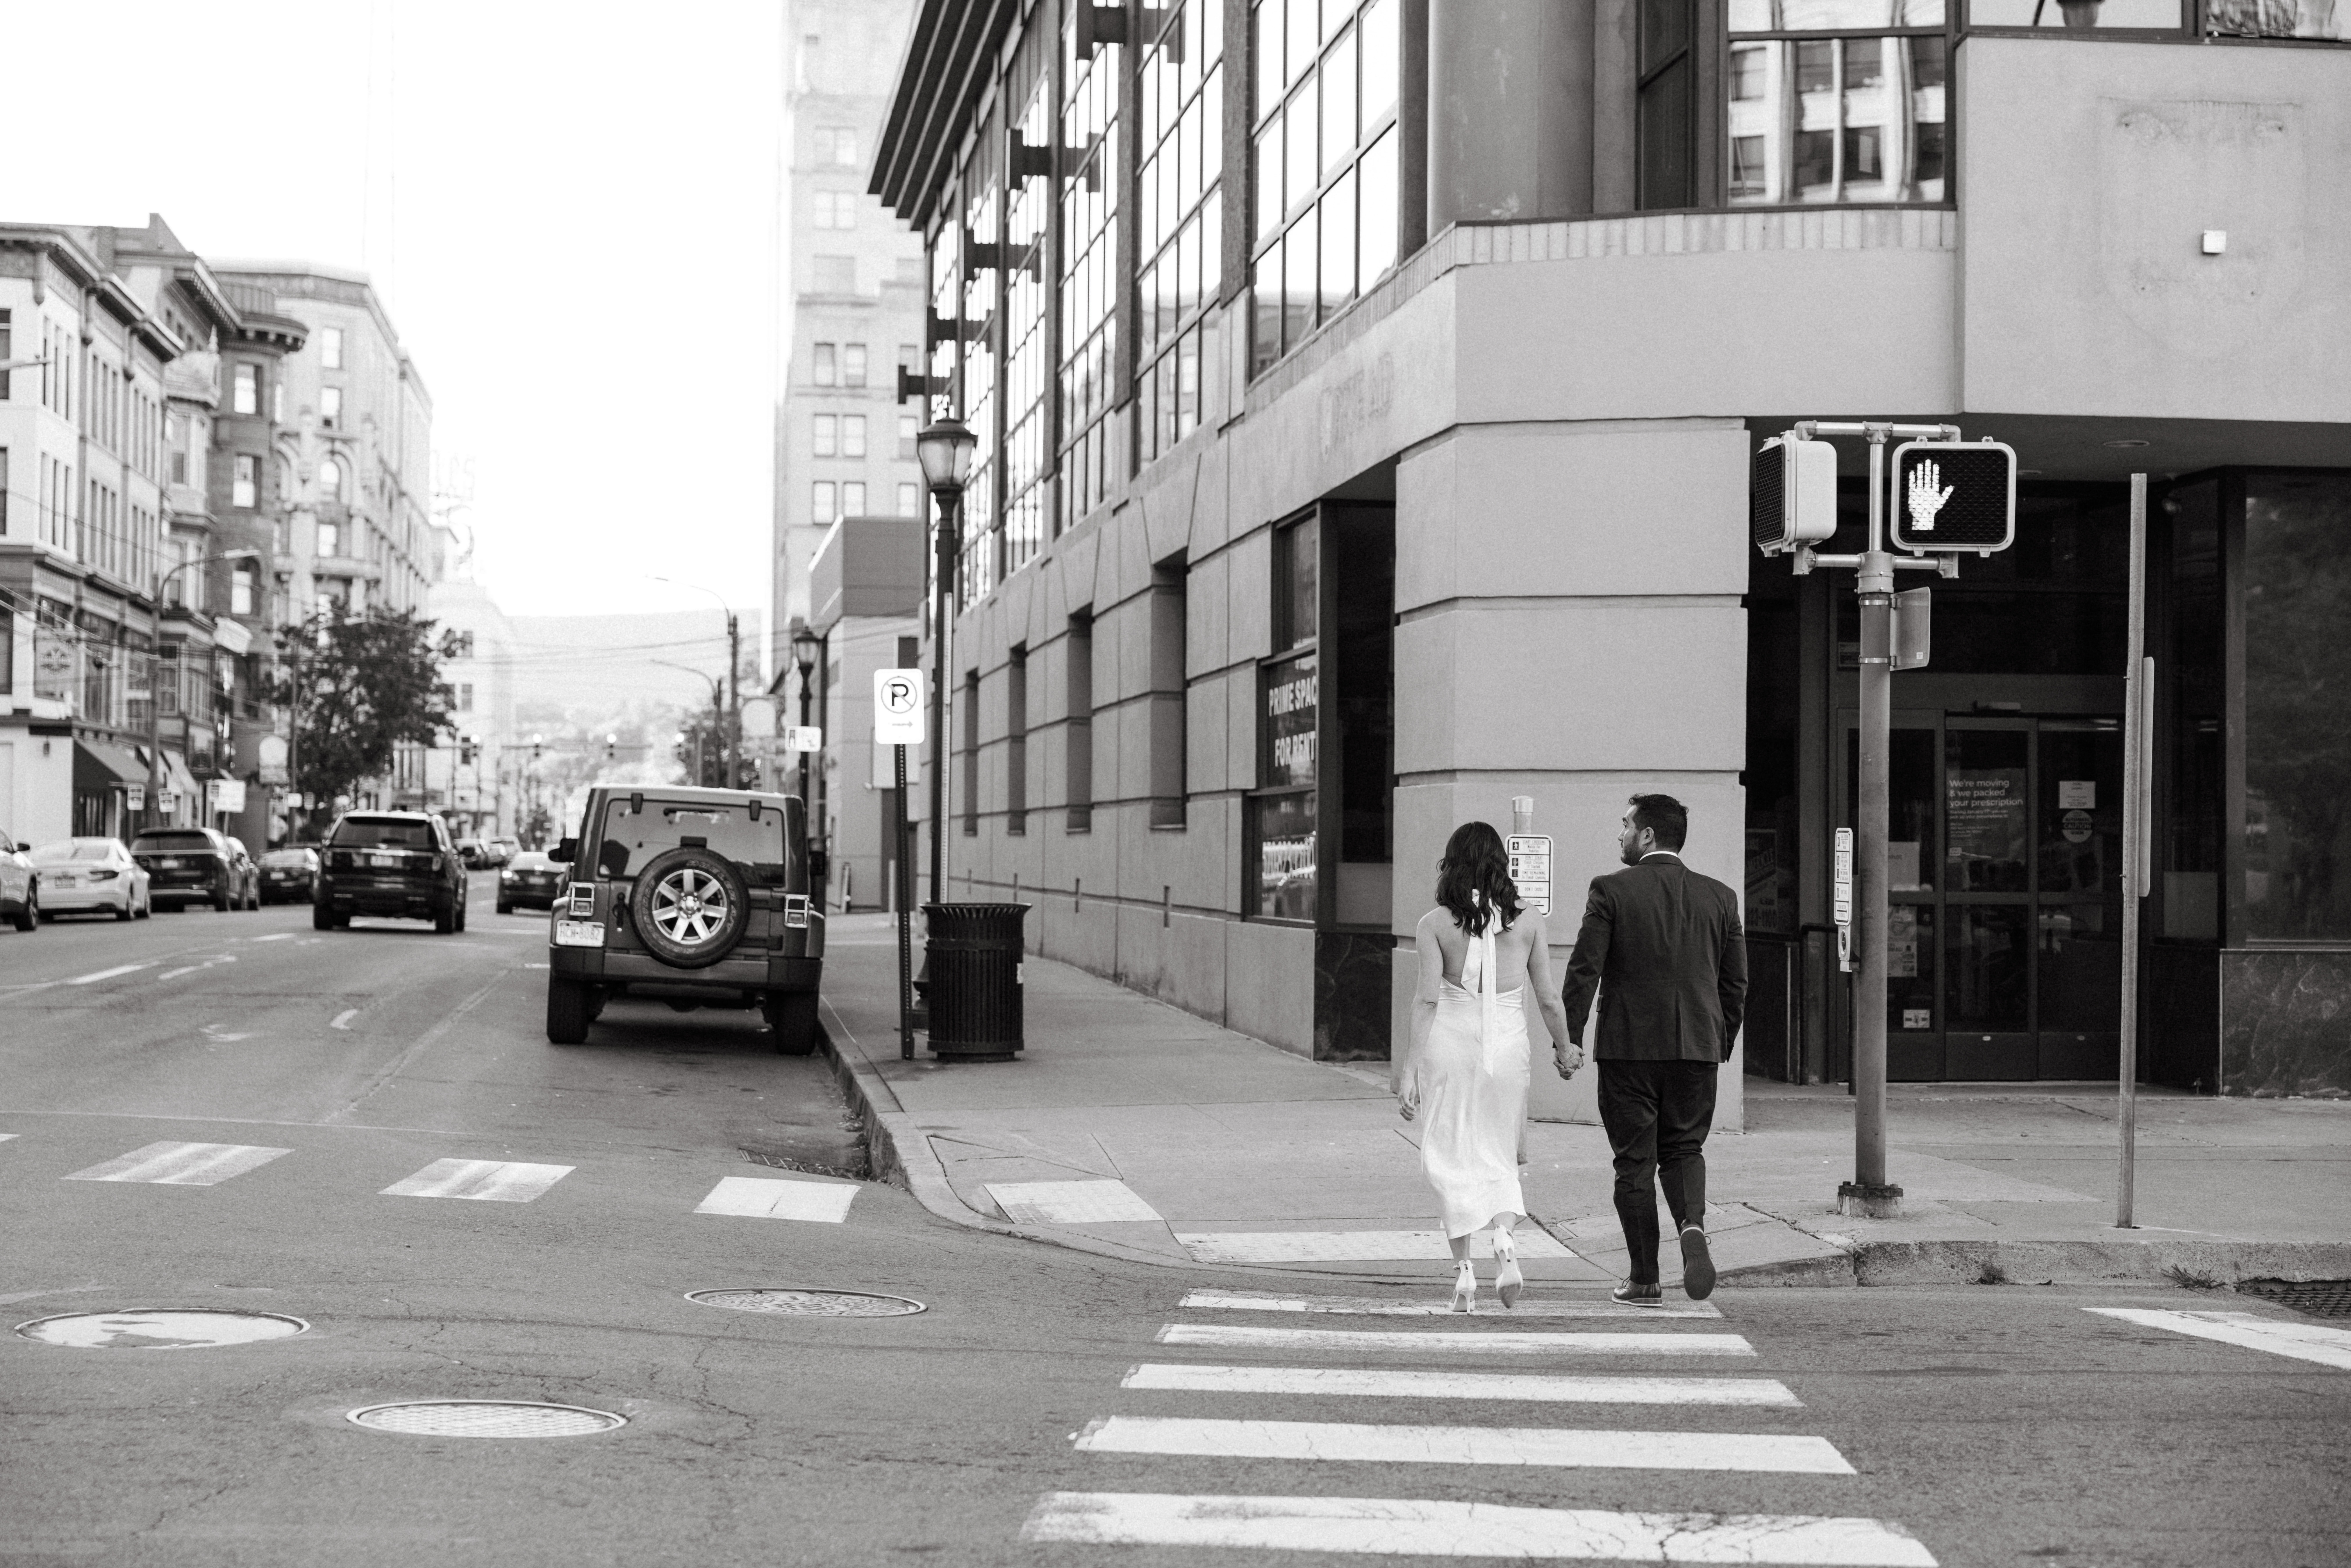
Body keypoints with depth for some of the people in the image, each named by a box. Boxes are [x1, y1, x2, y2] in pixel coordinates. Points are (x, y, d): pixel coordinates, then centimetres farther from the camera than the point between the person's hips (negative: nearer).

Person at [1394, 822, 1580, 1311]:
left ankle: (1463, 1267, 2)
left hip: (1449, 1041, -1)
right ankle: (1505, 1238, -11)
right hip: (1508, 1044, 1)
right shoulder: (1528, 922, 0)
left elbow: (1426, 999, -11)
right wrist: (1564, 1049, 18)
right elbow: (1548, 999, 2)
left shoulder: (1434, 925, -4)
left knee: (1453, 1158, 9)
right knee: (1499, 1156, 14)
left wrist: (1411, 1066, -11)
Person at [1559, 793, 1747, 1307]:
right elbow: (1736, 981, 8)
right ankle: (1693, 1223, -14)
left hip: (1628, 1046, -3)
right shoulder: (1719, 897, 6)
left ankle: (1644, 1279, 7)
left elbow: (1584, 970, -10)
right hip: (1697, 1046, 3)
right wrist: (1722, 1043, 17)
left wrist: (1570, 1039, -3)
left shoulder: (1612, 891, -6)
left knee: (1635, 1159, 5)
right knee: (1684, 1148, 16)